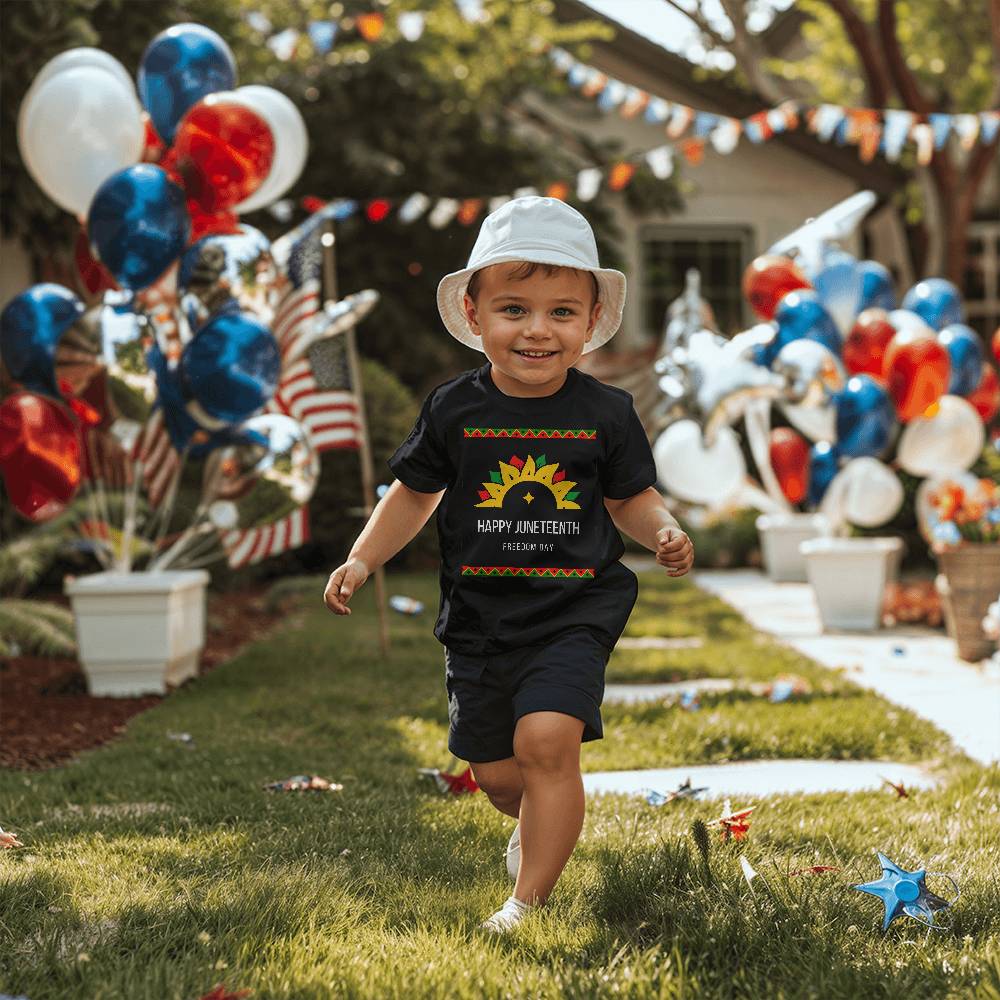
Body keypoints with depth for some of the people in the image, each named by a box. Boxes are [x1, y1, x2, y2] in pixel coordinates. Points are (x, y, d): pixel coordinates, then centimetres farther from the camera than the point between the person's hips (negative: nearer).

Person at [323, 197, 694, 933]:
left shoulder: (606, 413, -5)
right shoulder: (455, 409, -3)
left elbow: (632, 497, 6)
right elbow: (416, 492, 9)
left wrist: (665, 531, -14)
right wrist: (362, 561, 1)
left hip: (574, 612, -2)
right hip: (480, 617, 3)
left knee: (546, 738, -23)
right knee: (498, 775, 12)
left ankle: (530, 900, -9)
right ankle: (542, 825, 48)